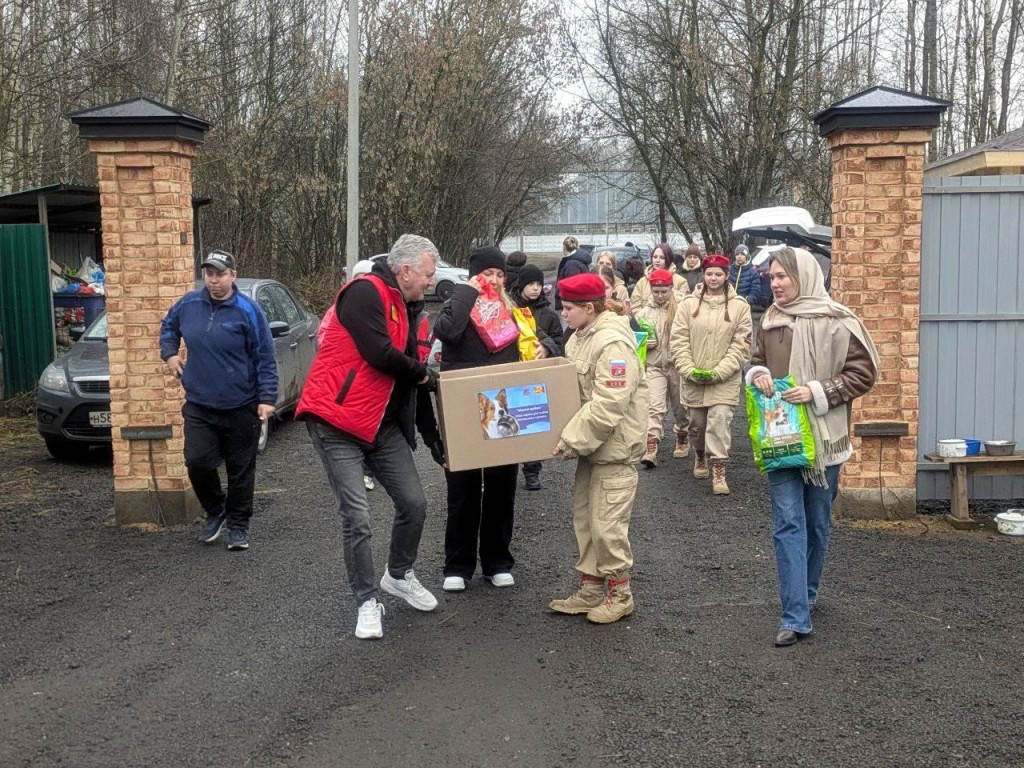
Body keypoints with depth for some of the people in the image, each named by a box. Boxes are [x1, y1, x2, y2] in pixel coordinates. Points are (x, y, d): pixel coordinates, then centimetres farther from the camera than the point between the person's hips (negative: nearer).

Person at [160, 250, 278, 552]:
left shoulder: (248, 311, -9)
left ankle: (238, 525, 22)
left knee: (240, 470, 6)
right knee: (197, 462, -5)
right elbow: (168, 326, 26)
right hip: (198, 405, 3)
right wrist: (169, 353, 10)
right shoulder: (188, 304, 3)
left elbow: (265, 359, -9)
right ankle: (215, 511, 22)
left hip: (241, 408, -3)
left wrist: (267, 398, -14)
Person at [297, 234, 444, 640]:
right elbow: (379, 353, -24)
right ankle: (367, 601, 10)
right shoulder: (365, 292, -14)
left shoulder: (406, 309, 14)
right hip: (337, 422, -8)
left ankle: (399, 576, 30)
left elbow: (413, 380, 17)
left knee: (414, 503, 6)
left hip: (383, 424, 8)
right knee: (356, 516, -7)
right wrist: (423, 373, -6)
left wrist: (431, 435, 14)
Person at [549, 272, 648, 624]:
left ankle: (619, 594, 14)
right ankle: (590, 590, 27)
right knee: (584, 518, 15)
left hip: (614, 448, -10)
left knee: (606, 524, -3)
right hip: (590, 445, 10)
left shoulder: (613, 344, -22)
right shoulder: (580, 337, 9)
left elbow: (608, 405, -27)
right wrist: (571, 437, 7)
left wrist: (572, 440, -23)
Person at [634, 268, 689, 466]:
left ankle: (682, 439, 37)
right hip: (654, 366, 1)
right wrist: (644, 343, -9)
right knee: (655, 407, -9)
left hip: (677, 365, -1)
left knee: (680, 405, 15)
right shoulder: (643, 313, 3)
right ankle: (651, 448, -14)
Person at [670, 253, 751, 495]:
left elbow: (741, 345, -4)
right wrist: (689, 370, -10)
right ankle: (700, 456, 40)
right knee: (697, 422, 13)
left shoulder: (739, 306, -2)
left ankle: (719, 472, -8)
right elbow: (679, 340, 0)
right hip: (693, 379, 2)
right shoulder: (689, 304, 2)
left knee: (720, 420, -13)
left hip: (724, 380, -2)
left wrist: (718, 372, -13)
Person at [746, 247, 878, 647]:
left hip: (822, 437, -3)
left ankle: (806, 595, 33)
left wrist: (817, 392, -17)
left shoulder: (837, 323, -9)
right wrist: (757, 373, -2)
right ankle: (796, 616, -4)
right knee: (788, 523, -4)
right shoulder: (771, 320, 6)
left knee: (817, 521, 13)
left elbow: (863, 373, -7)